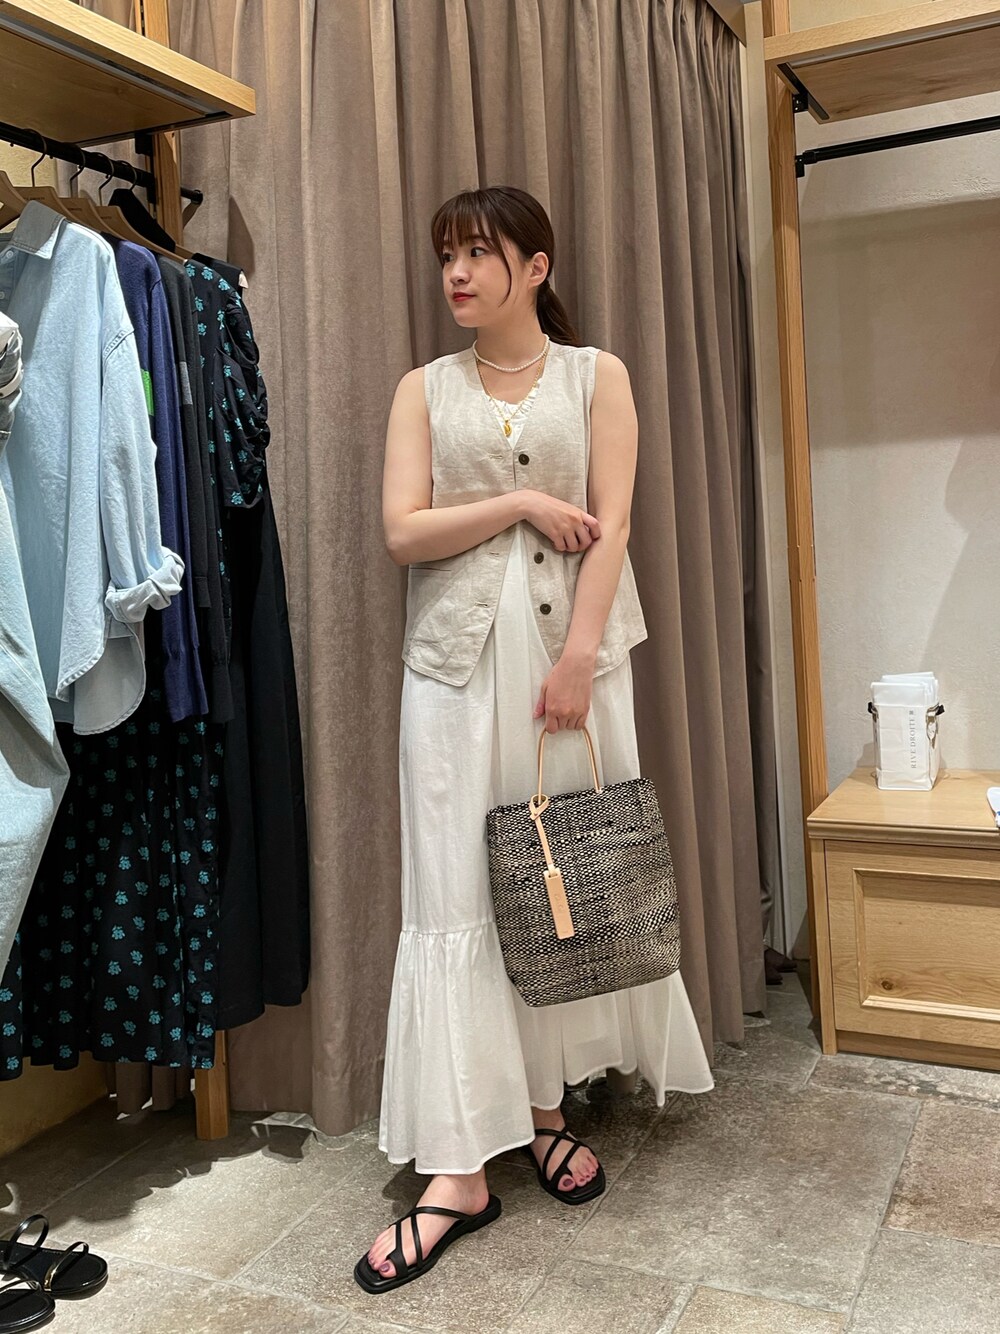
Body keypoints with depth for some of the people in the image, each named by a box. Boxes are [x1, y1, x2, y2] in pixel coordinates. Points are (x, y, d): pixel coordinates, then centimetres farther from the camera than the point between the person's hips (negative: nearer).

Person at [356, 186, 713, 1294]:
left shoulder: (595, 375, 7)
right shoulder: (426, 389, 10)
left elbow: (611, 528, -3)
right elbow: (403, 530, -2)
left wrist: (577, 660, -12)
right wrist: (522, 505, -8)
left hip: (569, 642, 0)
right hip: (457, 655, 1)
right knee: (454, 896, -3)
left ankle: (546, 1109, 22)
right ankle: (460, 1170, 2)